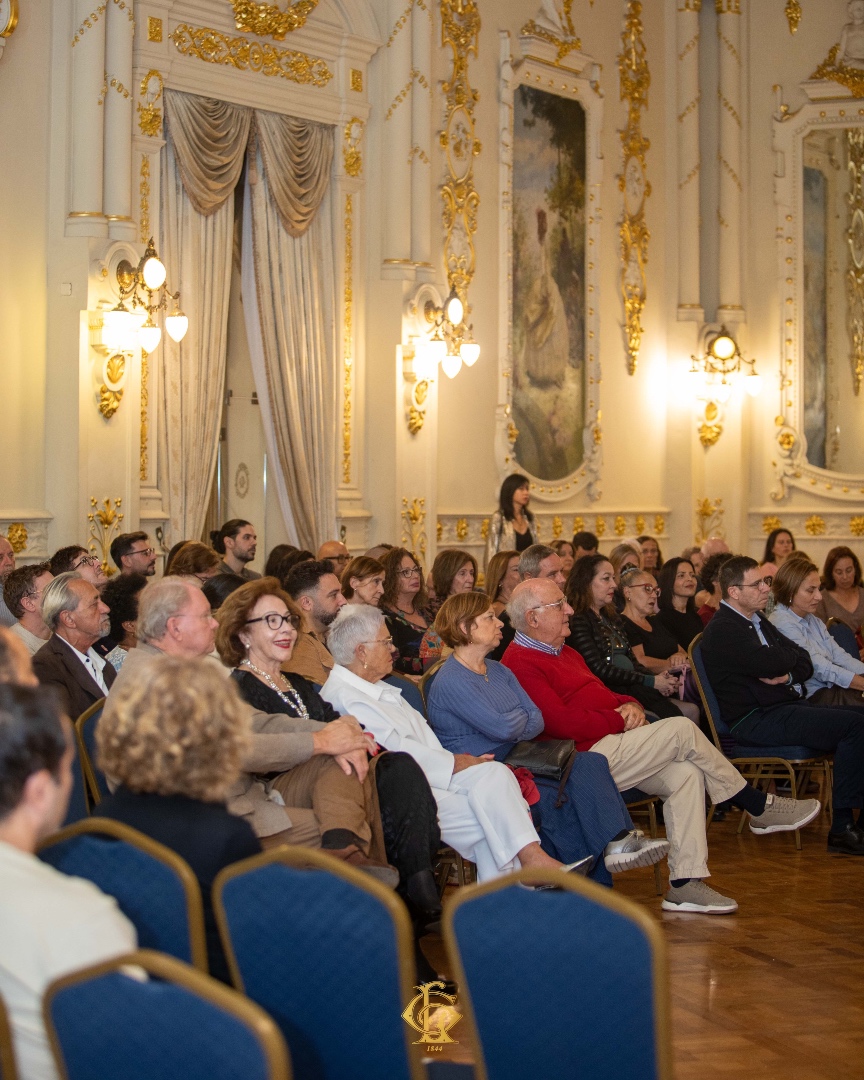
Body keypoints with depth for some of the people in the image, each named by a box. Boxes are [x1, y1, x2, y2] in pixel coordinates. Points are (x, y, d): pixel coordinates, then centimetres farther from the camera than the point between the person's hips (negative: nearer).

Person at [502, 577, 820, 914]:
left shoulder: (564, 653, 23)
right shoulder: (521, 664, -11)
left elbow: (604, 695, 24)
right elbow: (564, 723, -20)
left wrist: (630, 705, 1)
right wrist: (621, 721, -11)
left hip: (608, 746, 10)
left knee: (685, 773, -10)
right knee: (682, 729, -15)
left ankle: (685, 883, -11)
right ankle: (760, 807, 1)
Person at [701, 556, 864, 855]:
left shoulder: (758, 620, 20)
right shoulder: (722, 629, -10)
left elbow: (806, 663, 16)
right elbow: (770, 664, -22)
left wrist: (788, 676, -8)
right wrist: (792, 656, 1)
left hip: (785, 705, 10)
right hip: (755, 721, -9)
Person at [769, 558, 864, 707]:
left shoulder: (813, 620, 18)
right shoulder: (782, 624, -11)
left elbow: (840, 656, 9)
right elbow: (819, 668, -16)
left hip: (834, 689, 8)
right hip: (814, 697, -8)